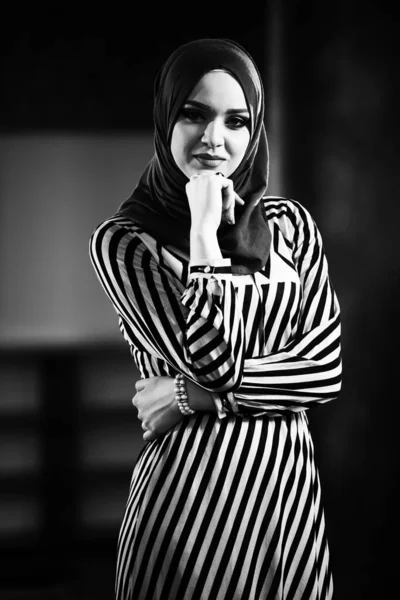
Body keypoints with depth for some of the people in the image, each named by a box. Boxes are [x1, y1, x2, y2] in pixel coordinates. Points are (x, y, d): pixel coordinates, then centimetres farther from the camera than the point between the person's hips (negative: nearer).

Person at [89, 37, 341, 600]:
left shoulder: (291, 223, 6)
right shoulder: (123, 241, -5)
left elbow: (325, 366, -1)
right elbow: (212, 359, -15)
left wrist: (194, 393, -10)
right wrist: (204, 230, -14)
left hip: (292, 477, 4)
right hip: (194, 486, -4)